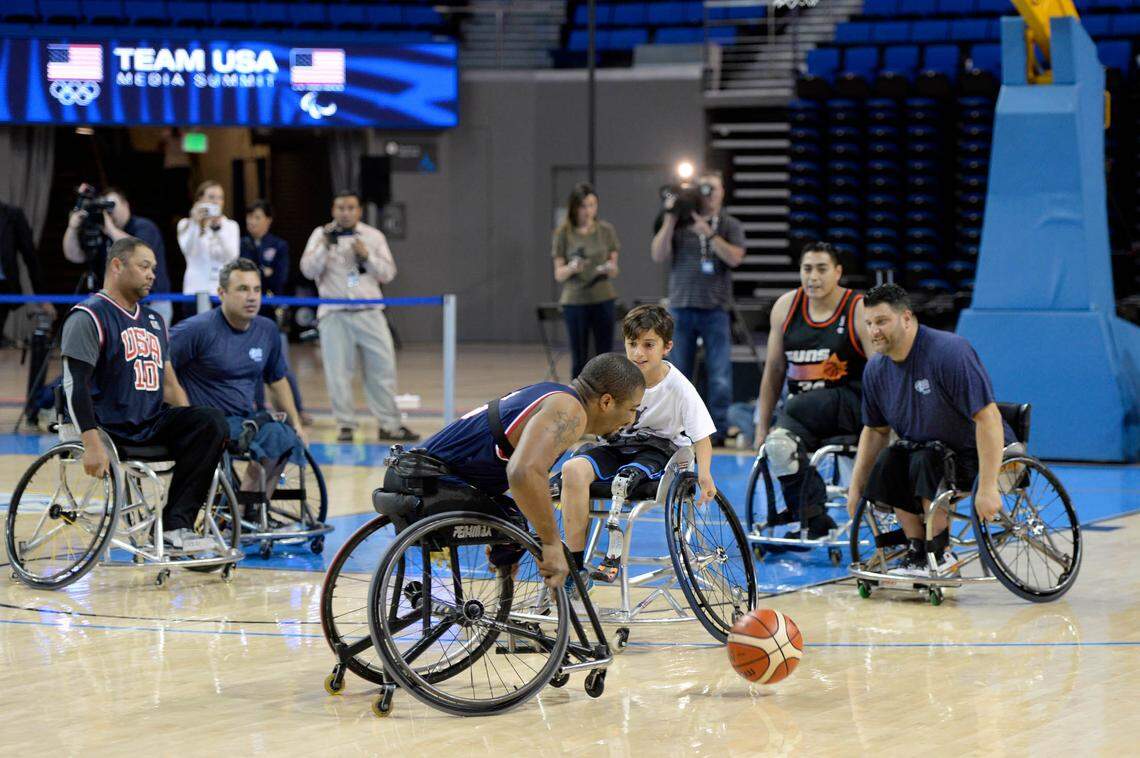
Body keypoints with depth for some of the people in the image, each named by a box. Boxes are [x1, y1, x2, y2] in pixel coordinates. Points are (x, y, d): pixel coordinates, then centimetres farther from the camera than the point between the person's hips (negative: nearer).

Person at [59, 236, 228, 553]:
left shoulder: (154, 320, 21)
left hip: (152, 423, 6)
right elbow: (76, 385, -13)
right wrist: (91, 443, -24)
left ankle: (176, 525, -26)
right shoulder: (89, 318, -4)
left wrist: (192, 430, 8)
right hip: (111, 429, -6)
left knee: (212, 421, -19)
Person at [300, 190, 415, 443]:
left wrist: (366, 255, -9)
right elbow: (308, 270, -3)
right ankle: (346, 425, 8)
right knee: (338, 372, -1)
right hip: (334, 315, -1)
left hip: (369, 314, 1)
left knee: (383, 368, 1)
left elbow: (388, 273, 6)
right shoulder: (321, 235, 7)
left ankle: (389, 425, 9)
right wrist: (325, 246, -15)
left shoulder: (374, 236, 11)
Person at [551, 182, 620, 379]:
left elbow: (614, 270, 7)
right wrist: (571, 268, -22)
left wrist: (610, 269, -16)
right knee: (579, 360, 3)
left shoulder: (606, 230, 4)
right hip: (575, 301, -1)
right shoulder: (564, 233, 0)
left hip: (603, 299, 1)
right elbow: (558, 274, 0)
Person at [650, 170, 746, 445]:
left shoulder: (730, 226, 8)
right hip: (681, 308, 1)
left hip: (715, 309, -1)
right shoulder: (679, 224, 9)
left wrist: (709, 234, -16)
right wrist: (669, 219, -6)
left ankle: (718, 429, -1)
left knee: (720, 375, -6)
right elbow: (659, 255, 0)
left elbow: (734, 258, -8)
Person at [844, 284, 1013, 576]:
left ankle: (941, 553, -17)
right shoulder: (876, 369, -2)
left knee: (925, 462, -31)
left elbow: (988, 418, -30)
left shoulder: (950, 352, -26)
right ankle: (917, 549, -8)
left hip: (980, 454, -7)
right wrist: (855, 488, 6)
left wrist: (987, 488, -35)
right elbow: (875, 430, 13)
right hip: (931, 446, 7)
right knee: (887, 464, -18)